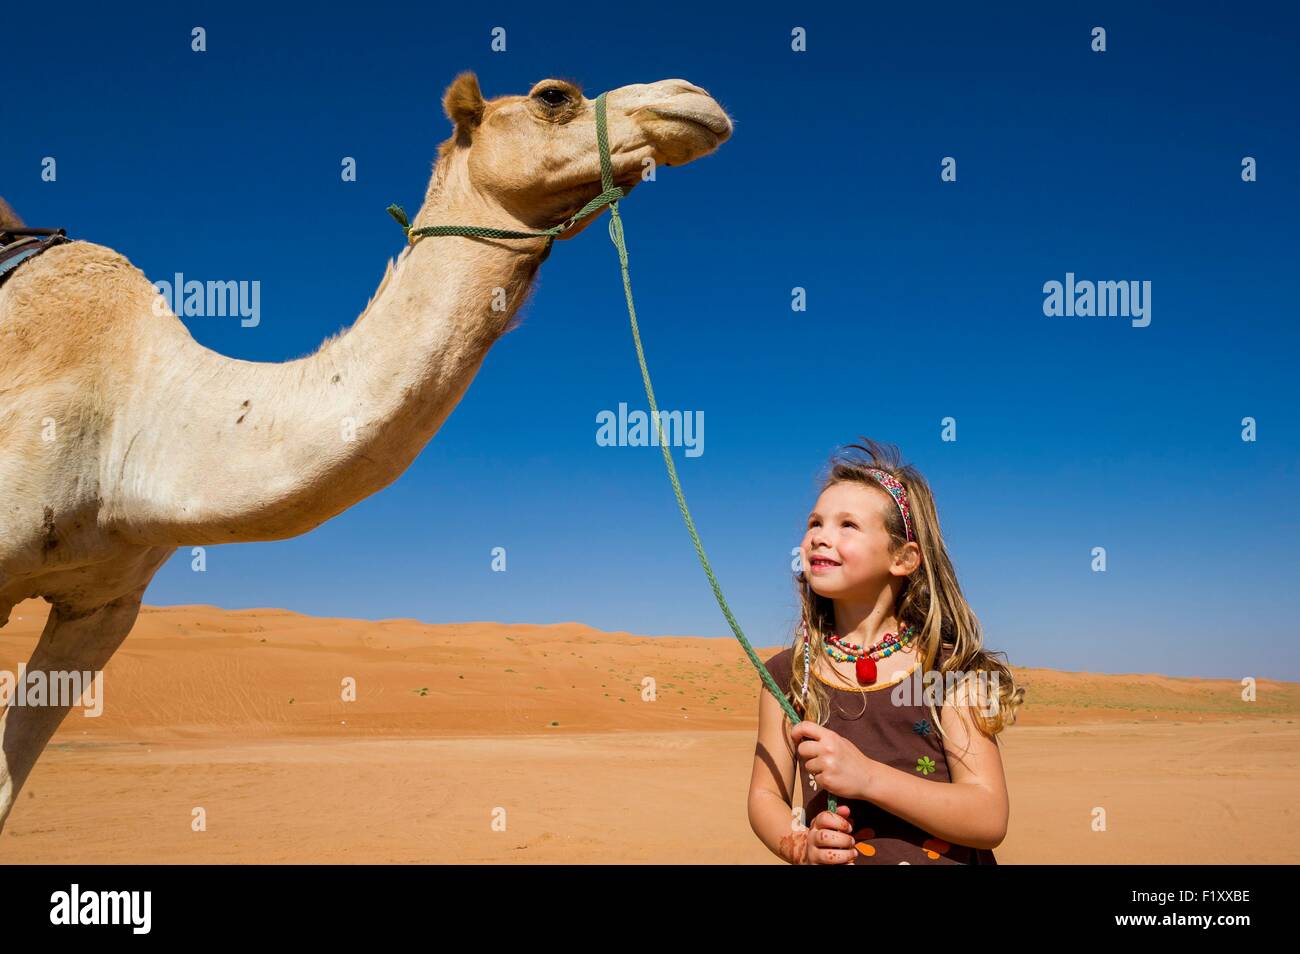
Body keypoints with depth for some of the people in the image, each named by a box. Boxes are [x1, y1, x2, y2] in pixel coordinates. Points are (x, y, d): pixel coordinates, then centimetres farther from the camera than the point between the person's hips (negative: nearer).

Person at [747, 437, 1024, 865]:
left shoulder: (950, 671, -3)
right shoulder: (788, 675, 4)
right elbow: (766, 796, 8)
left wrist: (866, 776, -18)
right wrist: (802, 846, -12)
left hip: (945, 858, -2)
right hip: (839, 857, 2)